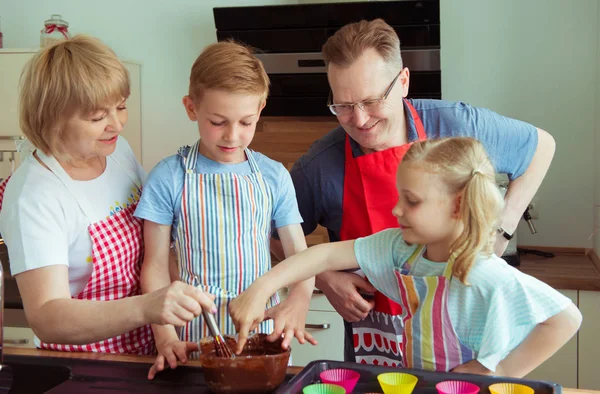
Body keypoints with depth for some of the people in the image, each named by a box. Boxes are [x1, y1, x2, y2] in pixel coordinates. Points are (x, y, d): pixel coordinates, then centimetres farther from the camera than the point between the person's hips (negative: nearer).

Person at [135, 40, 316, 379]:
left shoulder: (274, 176, 0)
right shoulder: (169, 177, -5)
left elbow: (300, 255, 0)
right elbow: (156, 265, -3)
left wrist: (298, 303, -22)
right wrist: (166, 337, -15)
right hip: (196, 330, -1)